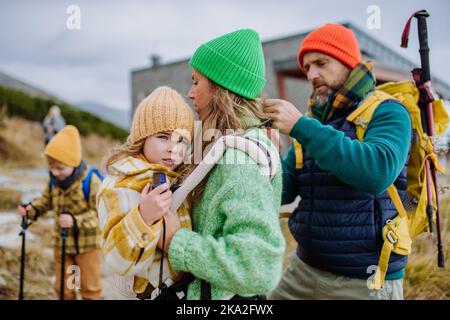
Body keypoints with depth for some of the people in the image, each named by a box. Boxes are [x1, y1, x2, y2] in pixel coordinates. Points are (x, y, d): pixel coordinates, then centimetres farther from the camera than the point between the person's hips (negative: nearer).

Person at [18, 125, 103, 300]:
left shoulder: (91, 182, -23)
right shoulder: (54, 181, -5)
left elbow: (99, 213, -23)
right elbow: (46, 201, 9)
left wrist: (75, 221, -36)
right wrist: (30, 209, -11)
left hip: (88, 244, -5)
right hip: (62, 242, 5)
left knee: (90, 288, 12)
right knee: (62, 286, 19)